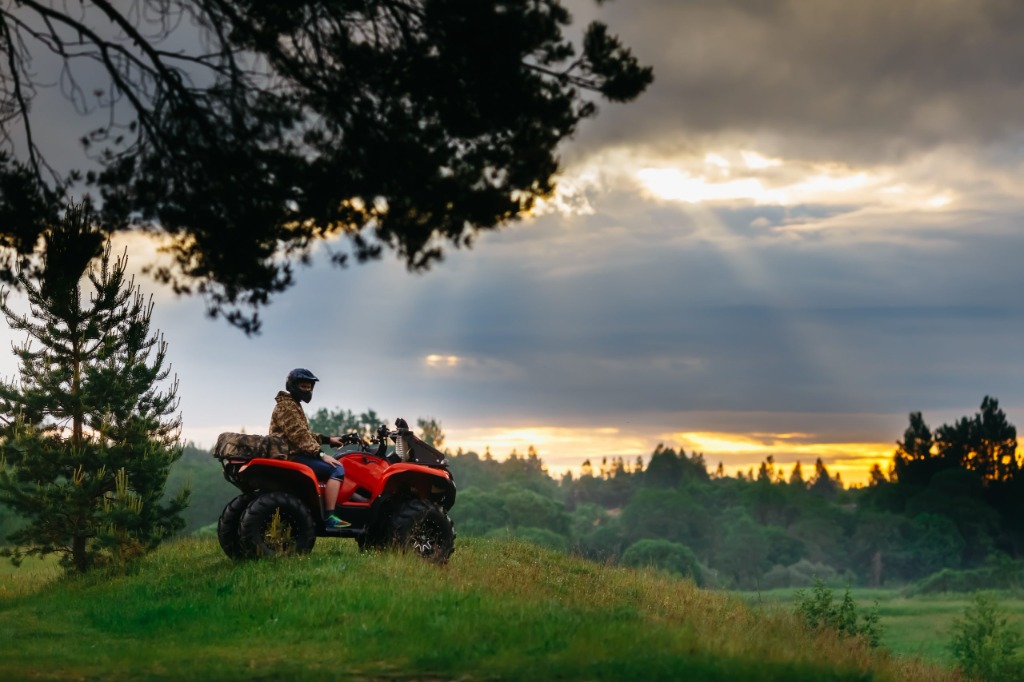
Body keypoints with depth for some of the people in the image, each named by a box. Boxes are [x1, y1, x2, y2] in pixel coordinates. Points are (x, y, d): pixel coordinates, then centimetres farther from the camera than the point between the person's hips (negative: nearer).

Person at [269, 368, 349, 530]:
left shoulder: (293, 405, 23)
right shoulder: (286, 407, -11)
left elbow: (305, 434, 27)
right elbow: (298, 436, -22)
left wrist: (328, 439, 15)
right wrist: (321, 454, -25)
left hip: (294, 454, 11)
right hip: (292, 457, -11)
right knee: (336, 469, -22)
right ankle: (329, 517, -28)